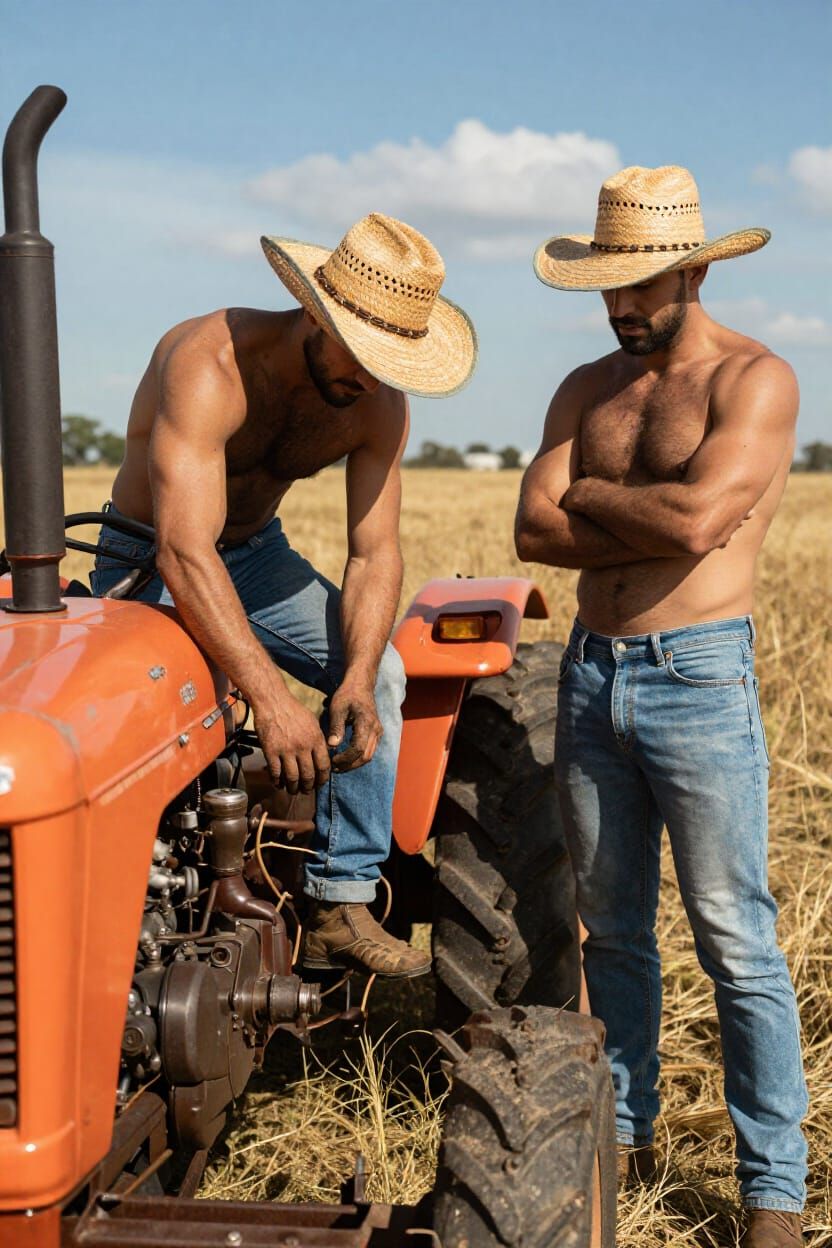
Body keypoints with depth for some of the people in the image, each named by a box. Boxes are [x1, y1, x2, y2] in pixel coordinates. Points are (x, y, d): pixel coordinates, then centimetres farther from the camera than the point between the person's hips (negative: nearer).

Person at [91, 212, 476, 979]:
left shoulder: (379, 405, -11)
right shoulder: (209, 366, -32)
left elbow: (375, 553, -12)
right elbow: (185, 553, -41)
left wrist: (357, 677, -31)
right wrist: (269, 696, -48)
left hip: (257, 554, 5)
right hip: (150, 564, -5)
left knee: (381, 669, -16)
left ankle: (340, 907, -12)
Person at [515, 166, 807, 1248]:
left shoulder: (754, 379, -7)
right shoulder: (585, 390, 12)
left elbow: (695, 516, -23)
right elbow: (534, 530, -1)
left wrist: (591, 492, -5)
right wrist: (656, 526, -12)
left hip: (698, 680, -6)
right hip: (591, 675, 6)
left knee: (737, 945, -1)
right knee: (612, 927, 15)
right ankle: (628, 1131, 31)